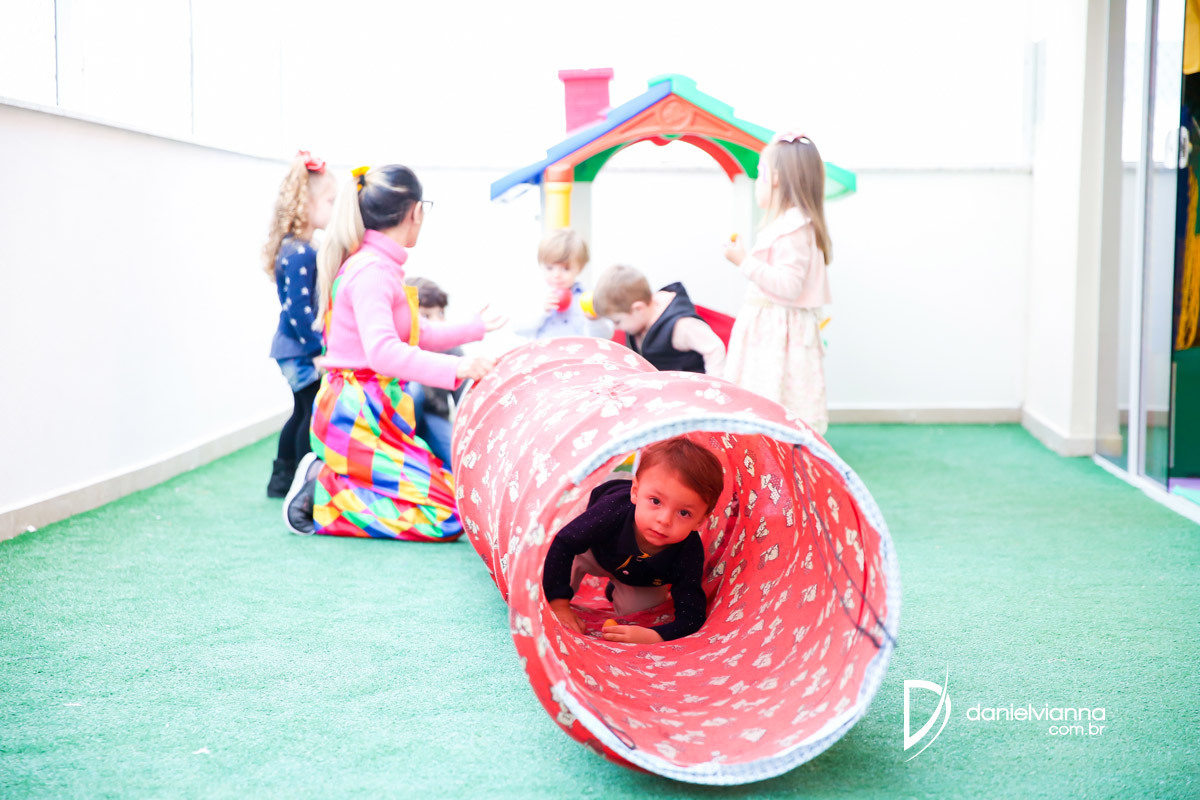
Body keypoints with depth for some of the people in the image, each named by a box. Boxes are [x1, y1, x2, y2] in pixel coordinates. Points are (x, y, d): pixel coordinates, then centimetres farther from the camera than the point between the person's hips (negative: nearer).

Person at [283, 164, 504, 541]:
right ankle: (321, 494, -10)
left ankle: (325, 475, 7)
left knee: (449, 491, 7)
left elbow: (419, 334, 26)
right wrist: (455, 367, -36)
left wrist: (473, 328, 37)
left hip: (375, 411, 10)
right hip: (357, 416, -10)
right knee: (448, 520, -16)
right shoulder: (371, 270, -17)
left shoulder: (380, 265, 15)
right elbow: (381, 351, -30)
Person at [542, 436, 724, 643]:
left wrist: (653, 636, -60)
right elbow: (563, 544, -35)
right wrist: (558, 603, -39)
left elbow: (692, 616, -43)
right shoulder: (614, 510, -48)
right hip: (595, 550, -1)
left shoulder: (690, 554, -44)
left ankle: (617, 589, 28)